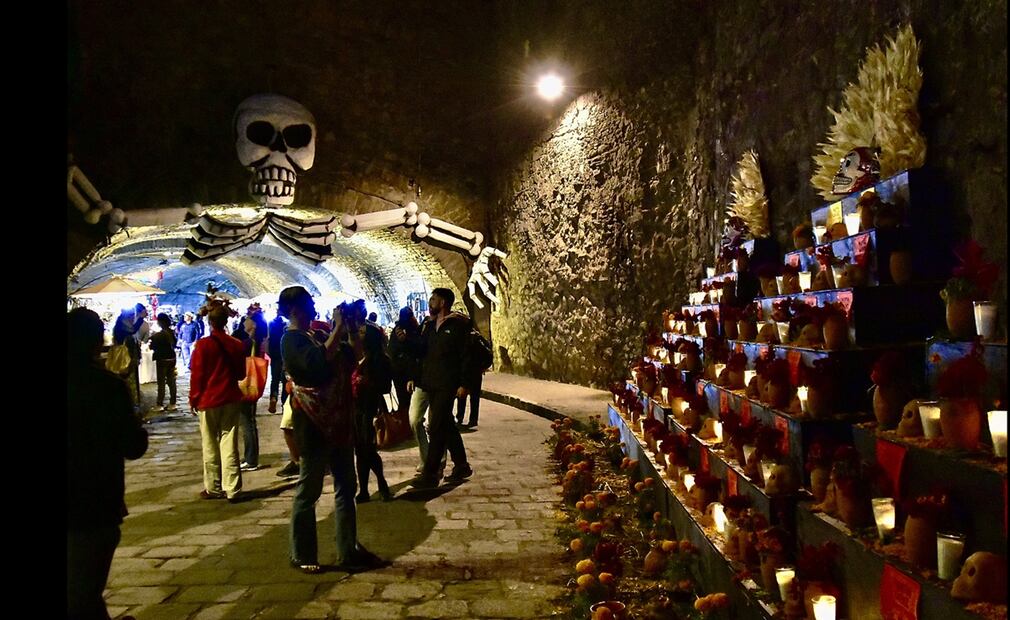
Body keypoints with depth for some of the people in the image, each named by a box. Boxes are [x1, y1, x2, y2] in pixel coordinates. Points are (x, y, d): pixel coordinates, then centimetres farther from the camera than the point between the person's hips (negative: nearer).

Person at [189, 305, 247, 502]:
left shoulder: (203, 345, -10)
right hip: (231, 400, 3)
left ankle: (213, 488, 15)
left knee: (210, 446, 8)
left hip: (208, 401, -3)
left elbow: (196, 375, -8)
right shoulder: (237, 345, 1)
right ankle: (233, 489, 1)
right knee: (229, 445, 3)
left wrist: (193, 399, 1)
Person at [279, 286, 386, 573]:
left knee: (346, 488, 11)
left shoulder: (315, 337, 14)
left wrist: (351, 329, 5)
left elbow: (352, 357, 17)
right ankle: (302, 556, 15)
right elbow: (319, 362, -31)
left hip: (337, 422, 9)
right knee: (309, 490, 2)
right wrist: (338, 328, -24)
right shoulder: (291, 339, -12)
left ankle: (349, 551, 19)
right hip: (314, 424, -9)